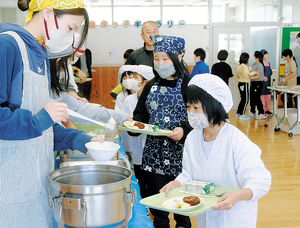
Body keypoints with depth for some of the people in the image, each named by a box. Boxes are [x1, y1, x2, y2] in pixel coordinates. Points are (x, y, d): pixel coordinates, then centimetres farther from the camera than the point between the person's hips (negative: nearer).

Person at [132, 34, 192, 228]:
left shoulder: (189, 85, -7)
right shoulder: (151, 86, 9)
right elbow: (141, 113, 14)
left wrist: (184, 130, -26)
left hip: (180, 151, -4)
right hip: (154, 152, 4)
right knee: (156, 196, 11)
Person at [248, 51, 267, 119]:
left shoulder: (260, 65, -13)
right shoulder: (253, 64, 15)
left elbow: (258, 76, -18)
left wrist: (251, 77, -27)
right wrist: (249, 75, -1)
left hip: (258, 83, -9)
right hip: (253, 83, 9)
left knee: (257, 98, -9)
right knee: (252, 98, 11)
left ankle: (262, 113, -4)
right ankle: (252, 112, 21)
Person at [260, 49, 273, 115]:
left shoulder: (268, 63, 14)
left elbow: (271, 72, 18)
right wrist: (263, 77, -22)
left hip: (268, 82, 7)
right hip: (262, 82, -7)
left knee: (268, 96, 10)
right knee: (262, 96, -6)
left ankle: (267, 109, 21)